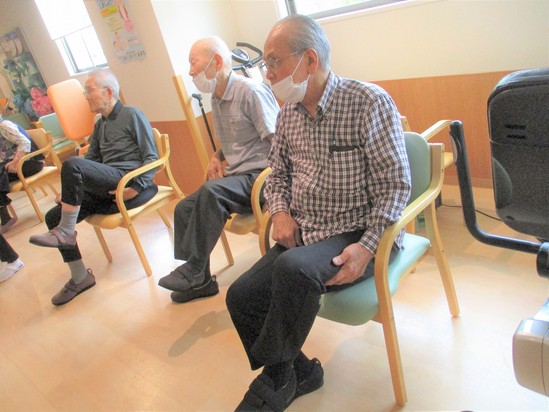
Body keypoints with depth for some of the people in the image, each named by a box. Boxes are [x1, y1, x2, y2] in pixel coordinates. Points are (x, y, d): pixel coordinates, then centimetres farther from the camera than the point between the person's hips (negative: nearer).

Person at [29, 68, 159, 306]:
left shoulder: (132, 115, 0)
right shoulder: (100, 125, 23)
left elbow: (151, 157, -6)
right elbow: (91, 161, 22)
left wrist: (136, 188, -17)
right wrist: (70, 190, 8)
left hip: (128, 182, -8)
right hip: (105, 189, 8)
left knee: (71, 164, -28)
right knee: (53, 216, -4)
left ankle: (65, 233, -14)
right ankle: (80, 277, 4)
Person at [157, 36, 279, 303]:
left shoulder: (251, 91, -12)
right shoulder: (216, 99, 14)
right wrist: (217, 157, 8)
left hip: (259, 176, -8)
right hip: (234, 177, 9)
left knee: (210, 191, -33)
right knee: (184, 208, -4)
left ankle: (193, 271, -21)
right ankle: (200, 281, 6)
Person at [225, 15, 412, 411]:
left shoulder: (369, 102, -10)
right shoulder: (289, 113, 8)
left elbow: (395, 184, -11)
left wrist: (367, 247, -21)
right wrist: (281, 211, -2)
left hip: (357, 234, -6)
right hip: (303, 236, 6)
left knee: (292, 268, -34)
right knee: (241, 297, -9)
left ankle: (275, 378, -6)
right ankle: (300, 372, 14)